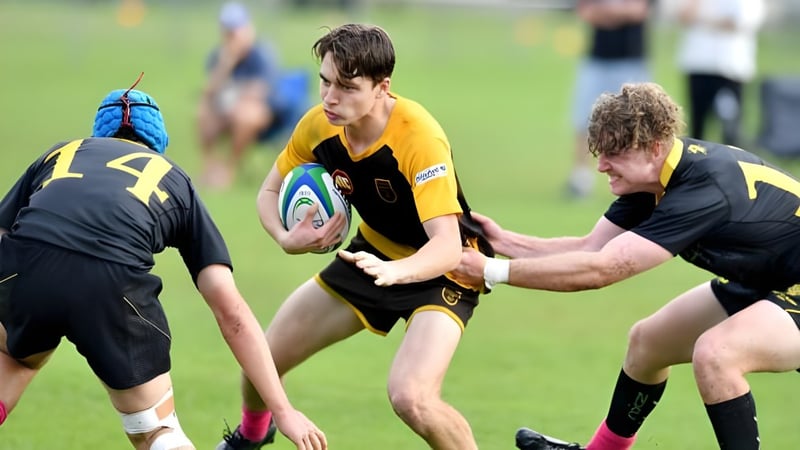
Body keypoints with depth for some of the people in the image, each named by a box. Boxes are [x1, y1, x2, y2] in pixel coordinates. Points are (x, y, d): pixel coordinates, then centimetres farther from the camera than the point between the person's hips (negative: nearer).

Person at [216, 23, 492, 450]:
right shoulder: (319, 125, -15)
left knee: (411, 397, -30)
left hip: (437, 271, -6)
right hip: (372, 256, 6)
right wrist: (287, 238, -20)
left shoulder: (420, 138, -34)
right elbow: (271, 192, 2)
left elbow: (447, 247, -39)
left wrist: (393, 271, -59)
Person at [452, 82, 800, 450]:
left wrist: (494, 272, -33)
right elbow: (592, 248, -1)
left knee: (715, 352, -34)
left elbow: (601, 269, -36)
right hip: (755, 283, 10)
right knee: (646, 340, 19)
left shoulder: (704, 188, -34)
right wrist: (503, 241, -12)